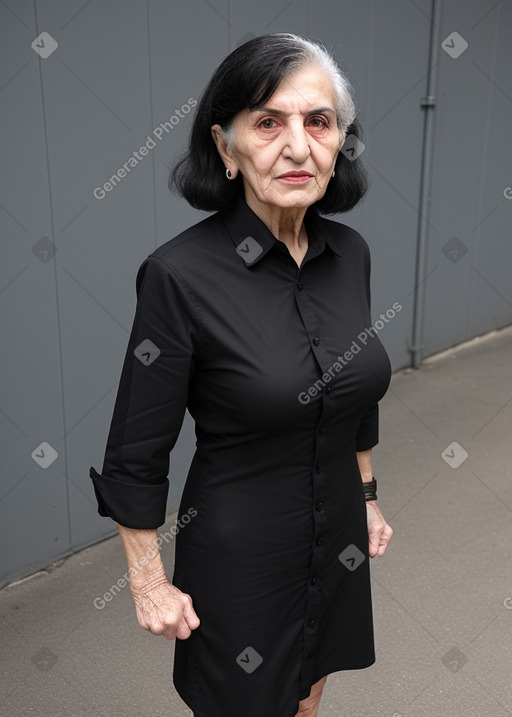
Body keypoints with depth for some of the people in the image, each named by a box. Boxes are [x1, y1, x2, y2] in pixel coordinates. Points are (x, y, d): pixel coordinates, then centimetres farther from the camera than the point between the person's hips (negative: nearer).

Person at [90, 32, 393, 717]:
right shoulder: (181, 274, -24)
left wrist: (367, 497, 15)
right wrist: (148, 581, -8)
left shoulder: (350, 253, -6)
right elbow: (136, 453, -15)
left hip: (338, 541, 5)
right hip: (238, 552, -5)